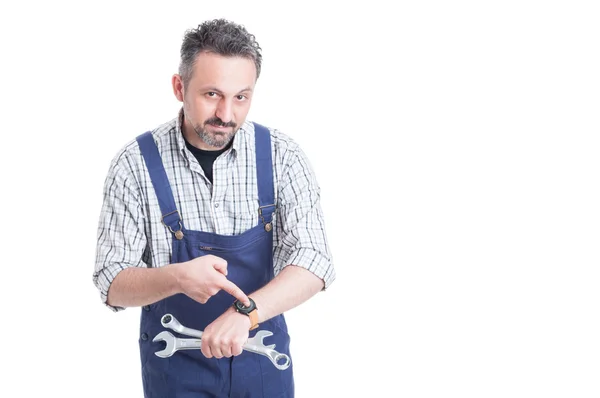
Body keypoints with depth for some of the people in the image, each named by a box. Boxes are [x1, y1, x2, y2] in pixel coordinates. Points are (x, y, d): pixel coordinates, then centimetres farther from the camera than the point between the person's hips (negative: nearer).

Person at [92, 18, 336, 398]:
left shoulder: (281, 155, -11)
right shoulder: (137, 163, -13)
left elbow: (315, 262, -18)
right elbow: (113, 285, -12)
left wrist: (245, 312, -35)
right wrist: (177, 278, -32)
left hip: (261, 355, 1)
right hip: (174, 364, -1)